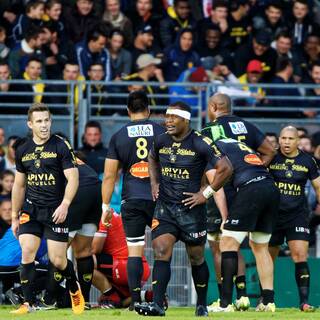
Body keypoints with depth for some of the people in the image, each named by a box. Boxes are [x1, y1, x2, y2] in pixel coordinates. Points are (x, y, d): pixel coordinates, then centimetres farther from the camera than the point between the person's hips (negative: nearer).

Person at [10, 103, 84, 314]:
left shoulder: (61, 146, -6)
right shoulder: (23, 150, 8)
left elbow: (73, 178, -10)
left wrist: (64, 205, -23)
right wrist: (15, 216, 18)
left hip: (56, 210, -4)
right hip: (31, 209, 4)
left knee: (58, 260, -2)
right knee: (27, 254, -11)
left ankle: (75, 289, 28)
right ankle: (29, 303, -3)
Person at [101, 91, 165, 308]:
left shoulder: (118, 136, 5)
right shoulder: (162, 132, 3)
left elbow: (109, 175, 4)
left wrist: (106, 205, 10)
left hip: (132, 200, 0)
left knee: (134, 251, 3)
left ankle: (136, 300, -4)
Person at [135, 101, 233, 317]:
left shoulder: (200, 144, -14)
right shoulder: (161, 141, 3)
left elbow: (226, 169, -14)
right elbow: (152, 159, 27)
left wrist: (206, 194, -13)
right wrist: (154, 183, 13)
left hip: (191, 209, -4)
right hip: (165, 207, 4)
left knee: (197, 258, 10)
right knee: (161, 252, -13)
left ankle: (202, 305, 28)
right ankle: (157, 305, -18)